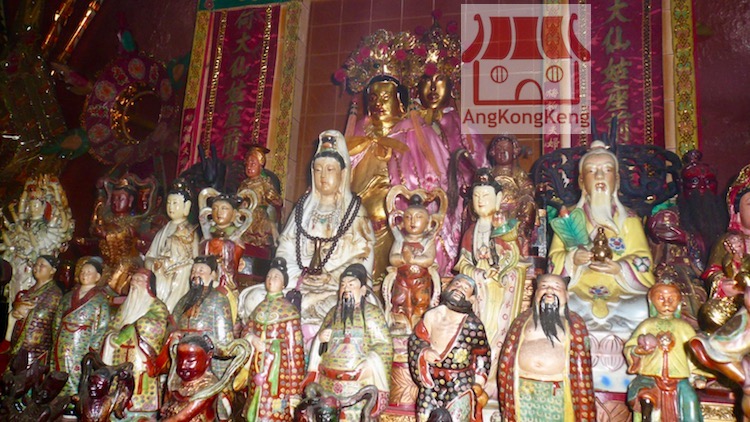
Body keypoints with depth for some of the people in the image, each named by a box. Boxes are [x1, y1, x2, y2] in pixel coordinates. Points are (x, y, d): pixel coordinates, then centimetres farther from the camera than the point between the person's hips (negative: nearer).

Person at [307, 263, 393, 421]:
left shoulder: (371, 312, -4)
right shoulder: (333, 312, 12)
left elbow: (384, 347, -9)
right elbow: (318, 348, 21)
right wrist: (320, 339, -2)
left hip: (359, 386, -5)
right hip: (328, 384, 5)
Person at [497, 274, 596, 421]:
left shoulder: (574, 323, 6)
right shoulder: (523, 320, 10)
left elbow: (581, 364, 2)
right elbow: (507, 356, 6)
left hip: (558, 393, -1)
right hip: (525, 390, 1)